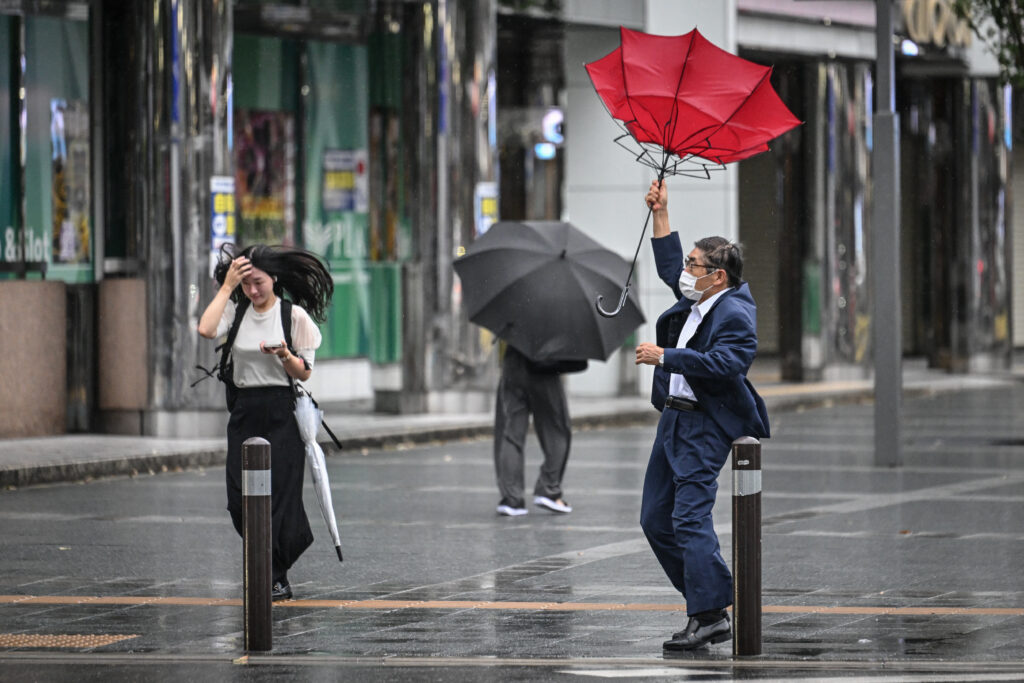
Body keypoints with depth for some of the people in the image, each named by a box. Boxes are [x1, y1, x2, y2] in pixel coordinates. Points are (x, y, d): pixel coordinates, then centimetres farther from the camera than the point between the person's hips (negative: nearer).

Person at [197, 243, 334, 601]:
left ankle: (277, 578, 5)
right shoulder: (236, 310, 6)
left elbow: (304, 373, 0)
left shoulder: (294, 315, -2)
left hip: (281, 413, -3)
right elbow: (206, 329, -15)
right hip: (244, 410, 3)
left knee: (278, 494, -4)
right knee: (240, 500, -1)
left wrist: (285, 356, -22)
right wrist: (227, 286, -10)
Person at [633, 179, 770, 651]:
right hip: (675, 417, 11)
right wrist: (661, 214, 28)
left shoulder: (735, 314, -15)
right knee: (655, 519, 10)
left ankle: (709, 616, -15)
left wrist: (663, 357, -22)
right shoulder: (695, 299, 14)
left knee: (690, 516, -16)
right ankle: (706, 600, 15)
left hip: (705, 426, -11)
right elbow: (669, 267, 32)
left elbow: (718, 364, -28)